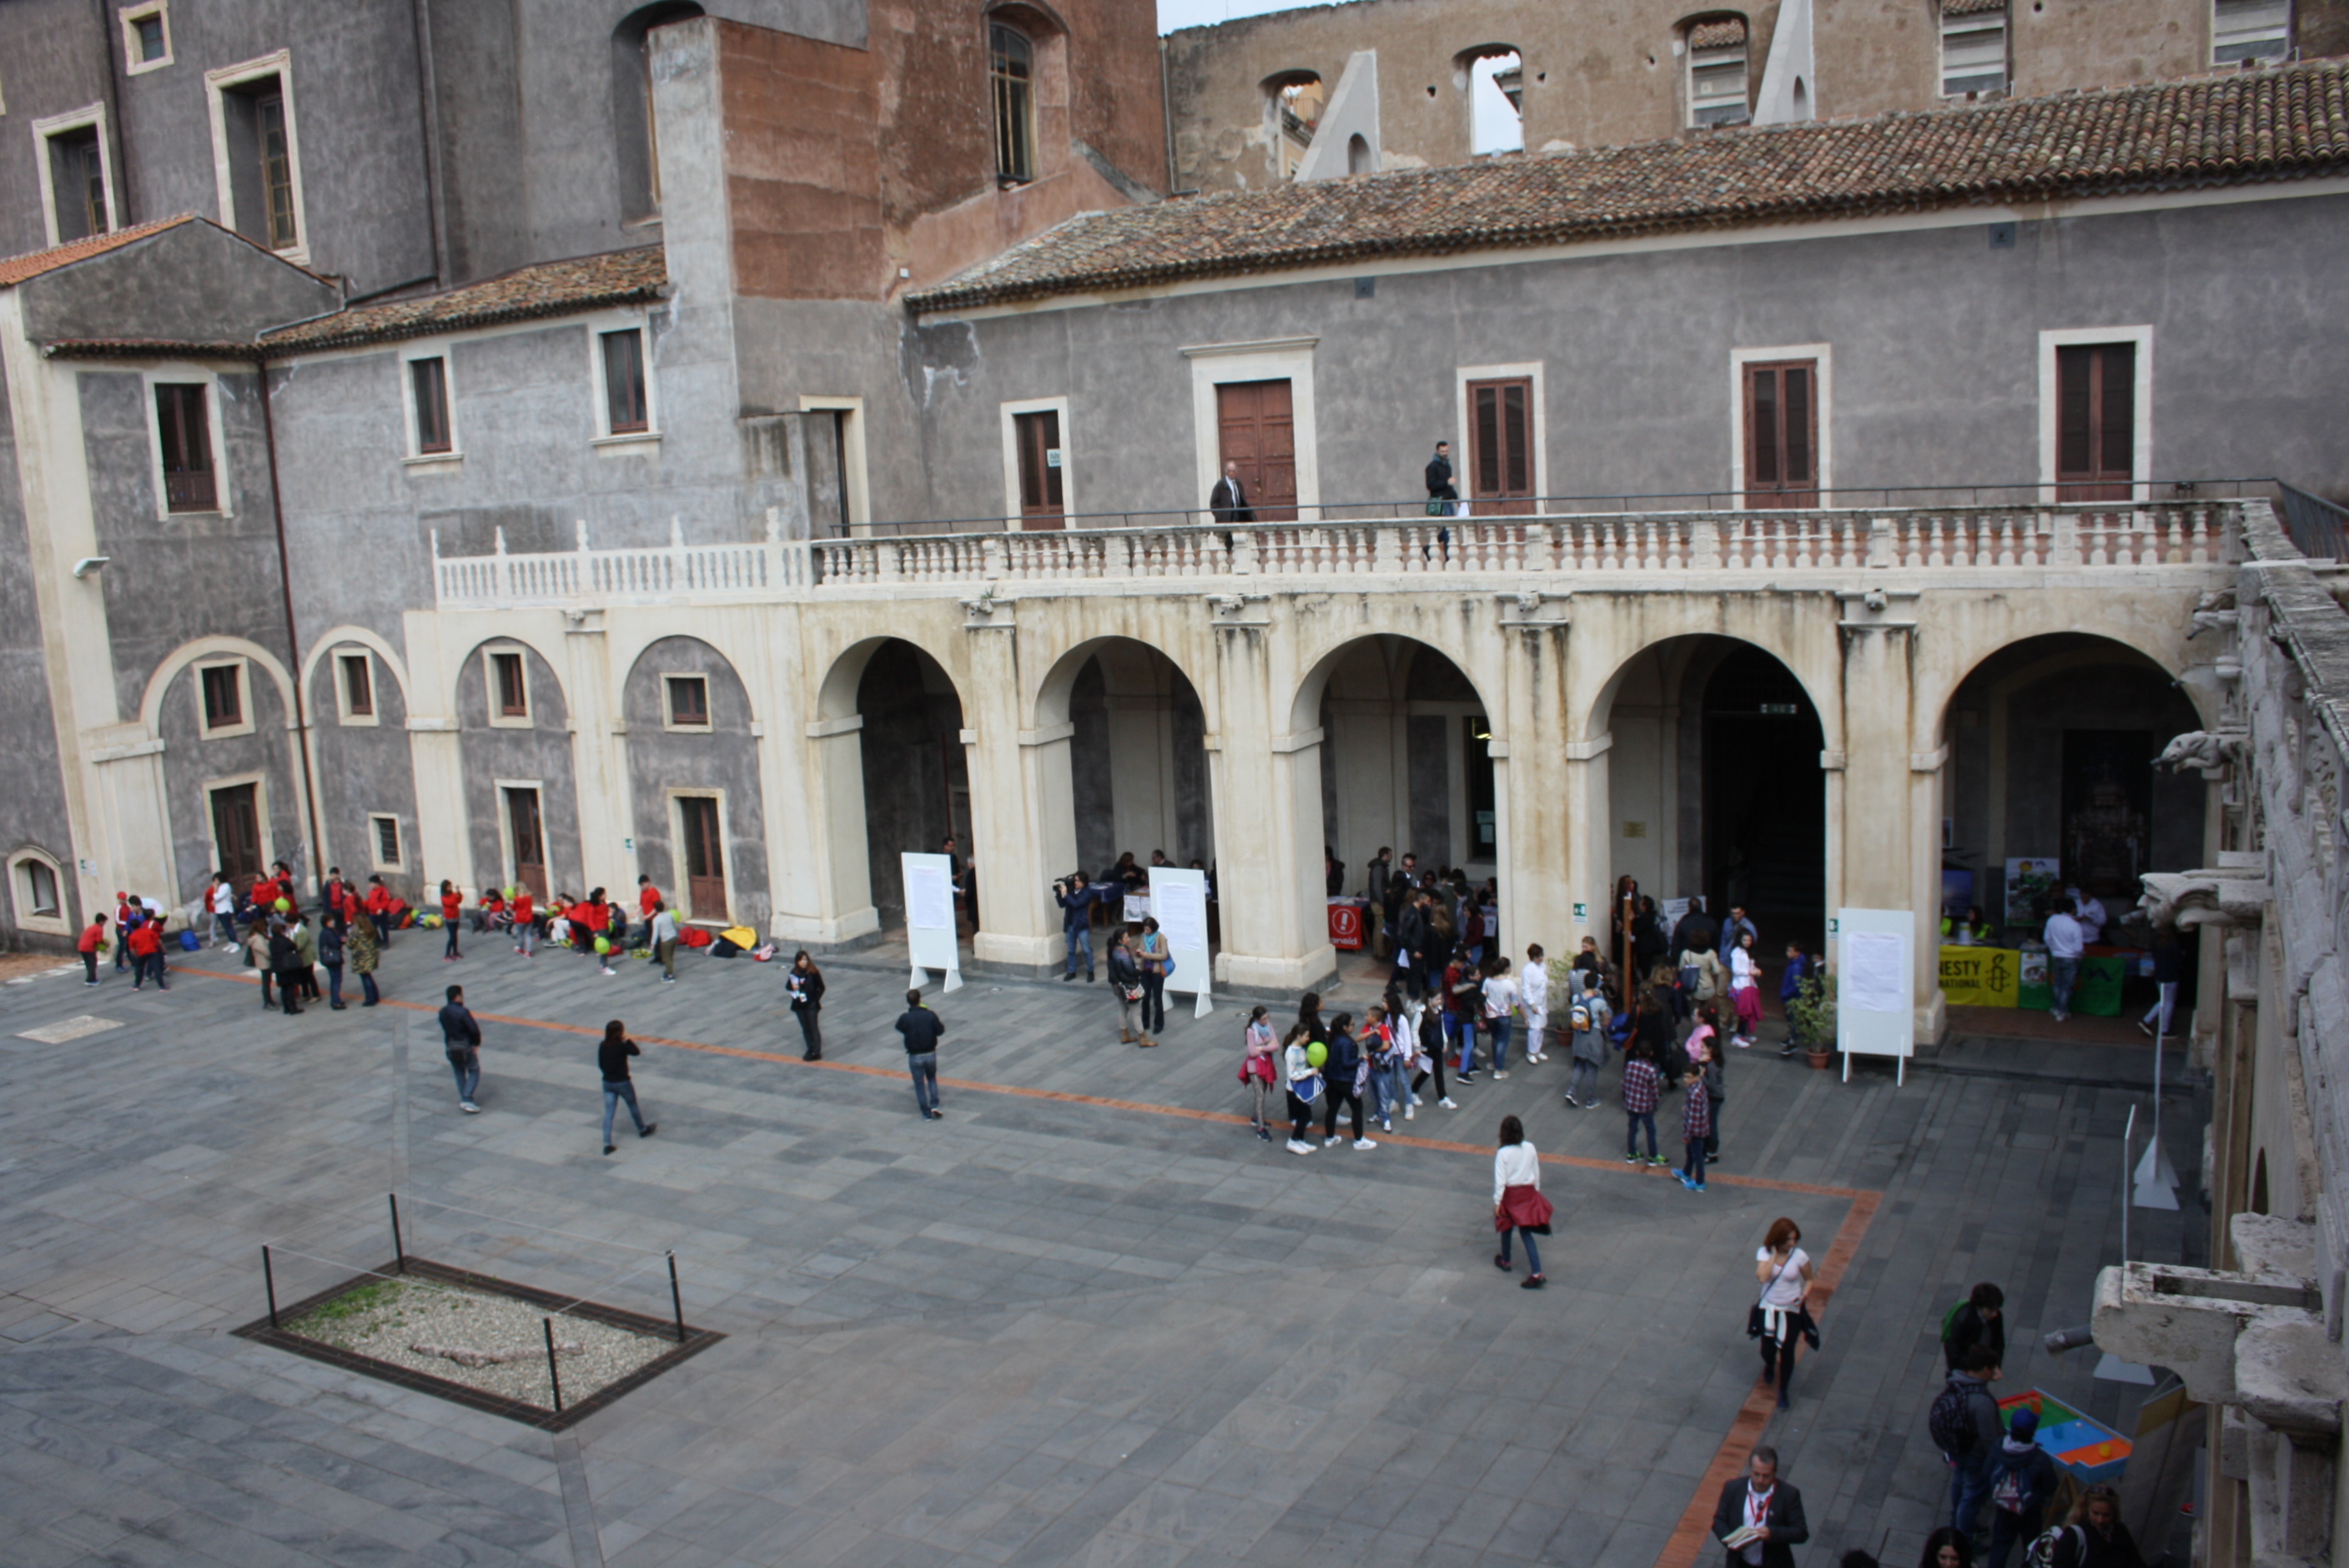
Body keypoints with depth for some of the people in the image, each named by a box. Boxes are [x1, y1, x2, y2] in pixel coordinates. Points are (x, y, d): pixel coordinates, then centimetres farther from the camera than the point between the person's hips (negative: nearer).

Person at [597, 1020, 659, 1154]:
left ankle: (607, 1143, -3)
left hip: (607, 1082, 4)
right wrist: (628, 1040, -4)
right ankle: (643, 1129, 41)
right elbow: (636, 1052, -7)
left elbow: (600, 1064, 6)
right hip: (622, 1082, -4)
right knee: (633, 1106, 20)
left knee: (608, 1113, 3)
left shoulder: (603, 1046, -2)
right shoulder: (622, 1046, -20)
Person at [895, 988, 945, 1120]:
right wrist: (941, 1023, 15)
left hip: (915, 1056, -2)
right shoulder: (930, 1015, -12)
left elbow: (899, 1029, 7)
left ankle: (926, 1113, 13)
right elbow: (940, 1031, -4)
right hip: (930, 1054, 2)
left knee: (919, 1084, 11)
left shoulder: (905, 1018, -14)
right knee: (932, 1079, 24)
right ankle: (934, 1105, 10)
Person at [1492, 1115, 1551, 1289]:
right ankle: (1536, 1273, -4)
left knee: (1507, 1228, 21)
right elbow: (1537, 1173, 3)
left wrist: (1497, 1201, -8)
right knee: (1526, 1232, 6)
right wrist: (1536, 1191, 18)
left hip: (1510, 1194, -3)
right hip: (1528, 1193, 3)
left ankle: (1505, 1261, 42)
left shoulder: (1502, 1153, -19)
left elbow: (1500, 1180, -17)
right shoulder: (1530, 1148, -7)